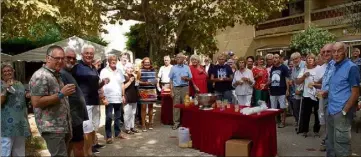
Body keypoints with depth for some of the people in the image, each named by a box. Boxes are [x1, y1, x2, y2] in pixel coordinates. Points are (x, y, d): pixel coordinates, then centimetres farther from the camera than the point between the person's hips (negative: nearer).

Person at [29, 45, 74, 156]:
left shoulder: (56, 75, 17)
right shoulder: (40, 76, -14)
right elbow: (36, 102, -21)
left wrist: (65, 94, 14)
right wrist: (61, 94, -22)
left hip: (64, 126, 9)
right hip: (52, 128, -9)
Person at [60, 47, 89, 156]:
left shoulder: (68, 73, 14)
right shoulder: (62, 74, -18)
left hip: (74, 117, 10)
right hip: (73, 118, -10)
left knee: (70, 145, 16)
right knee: (79, 144, -2)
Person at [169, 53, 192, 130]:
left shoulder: (187, 68, 7)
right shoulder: (173, 68, 5)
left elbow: (190, 78, 10)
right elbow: (171, 80, 3)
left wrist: (186, 78, -12)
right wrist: (171, 91, -3)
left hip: (185, 88, 1)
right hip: (176, 88, 0)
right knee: (176, 105, -1)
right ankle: (176, 122, 7)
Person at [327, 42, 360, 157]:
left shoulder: (351, 67, -10)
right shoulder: (334, 67, 12)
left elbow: (355, 93, -13)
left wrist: (344, 111, -15)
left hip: (341, 112, -7)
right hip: (331, 111, 8)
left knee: (341, 144, 0)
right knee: (331, 142, 17)